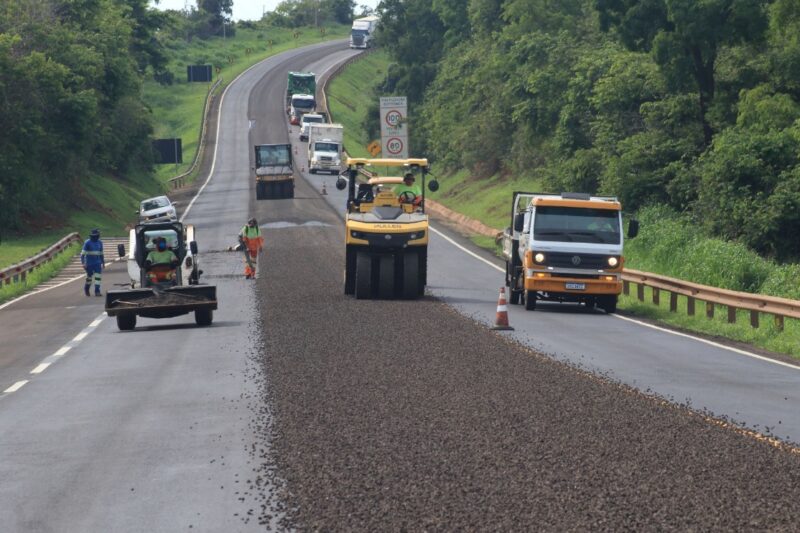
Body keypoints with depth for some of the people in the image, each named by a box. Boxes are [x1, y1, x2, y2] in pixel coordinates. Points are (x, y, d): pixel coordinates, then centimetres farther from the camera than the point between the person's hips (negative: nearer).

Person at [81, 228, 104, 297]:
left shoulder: (100, 242, 7)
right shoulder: (87, 242, -9)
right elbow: (83, 253, -11)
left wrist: (103, 262, 21)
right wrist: (83, 263, -19)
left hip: (97, 263, 3)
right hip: (89, 263, -3)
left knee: (98, 276, -12)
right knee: (89, 277, 7)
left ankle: (97, 291, -15)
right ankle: (86, 289, 32)